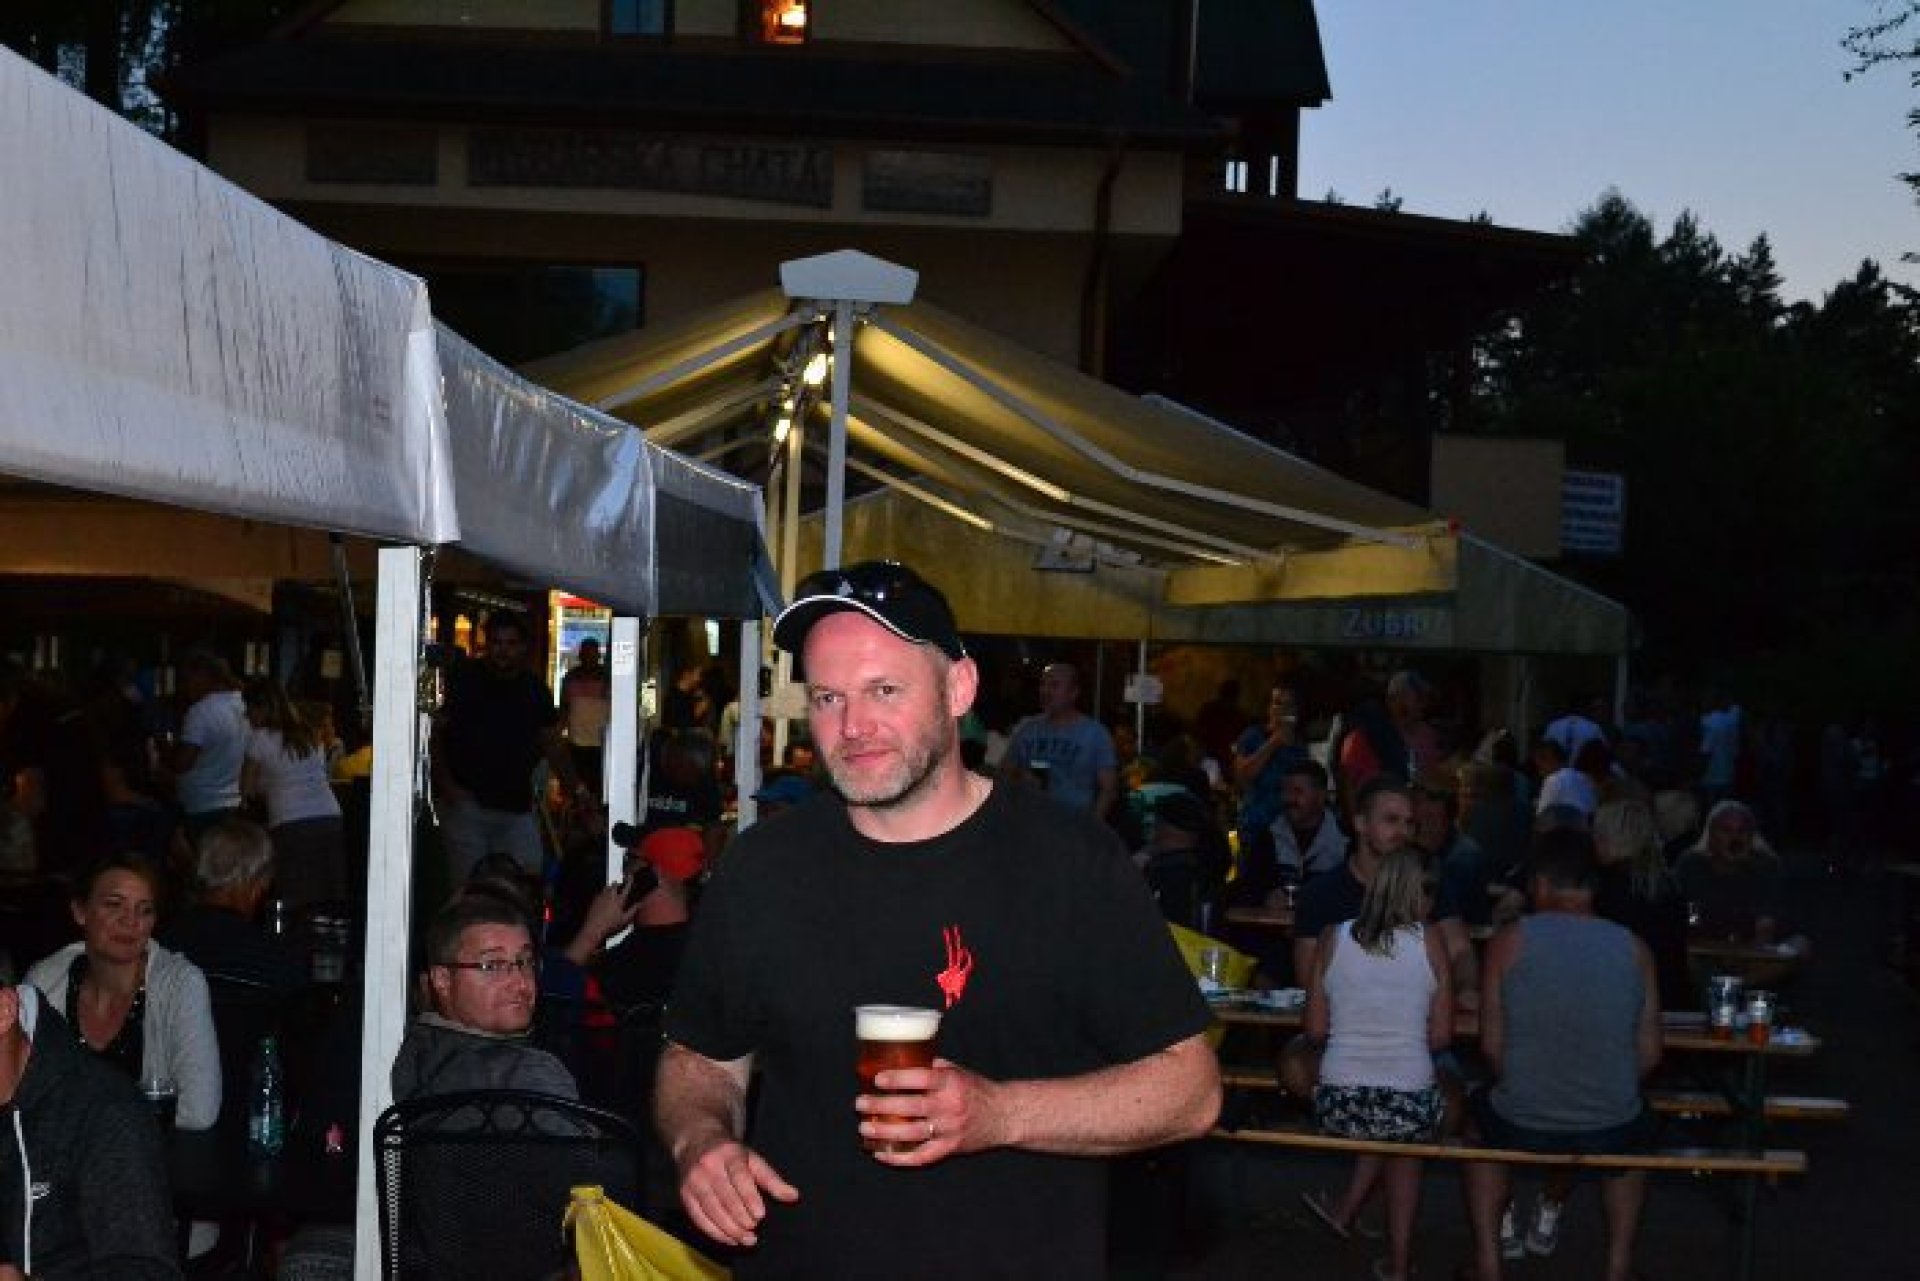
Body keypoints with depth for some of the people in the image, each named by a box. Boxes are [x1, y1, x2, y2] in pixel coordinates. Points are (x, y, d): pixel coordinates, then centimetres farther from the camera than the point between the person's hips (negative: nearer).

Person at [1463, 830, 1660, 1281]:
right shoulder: (1633, 948, -2)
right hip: (1610, 1133, 1)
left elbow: (1491, 1045, -4)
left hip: (1521, 1126, -1)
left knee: (1480, 1112, 35)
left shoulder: (1509, 940, -7)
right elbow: (1649, 1054, 1)